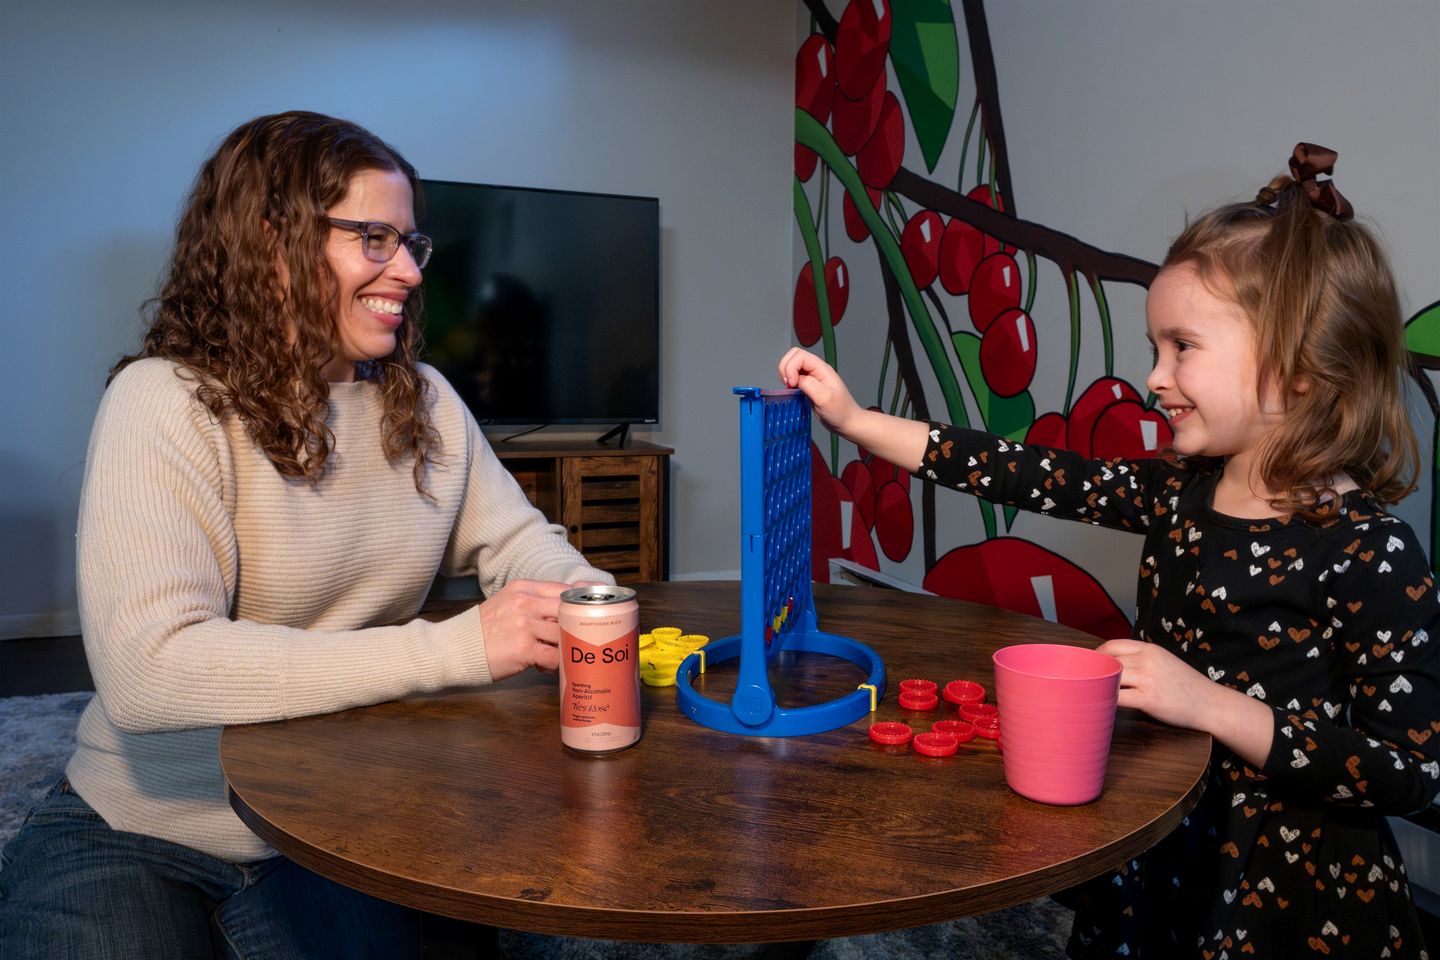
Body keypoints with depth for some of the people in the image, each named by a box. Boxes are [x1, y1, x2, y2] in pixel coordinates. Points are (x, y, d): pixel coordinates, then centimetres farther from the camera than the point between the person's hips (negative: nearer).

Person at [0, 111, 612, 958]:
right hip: (140, 833, -3)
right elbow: (144, 671, -28)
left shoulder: (422, 401, 1)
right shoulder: (167, 404, -17)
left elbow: (517, 539, 5)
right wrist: (455, 648, -33)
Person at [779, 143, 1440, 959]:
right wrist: (855, 420, -7)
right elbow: (1036, 476, -5)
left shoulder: (1371, 554, -22)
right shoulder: (1181, 492, -3)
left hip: (1292, 894, -5)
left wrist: (1211, 705, -30)